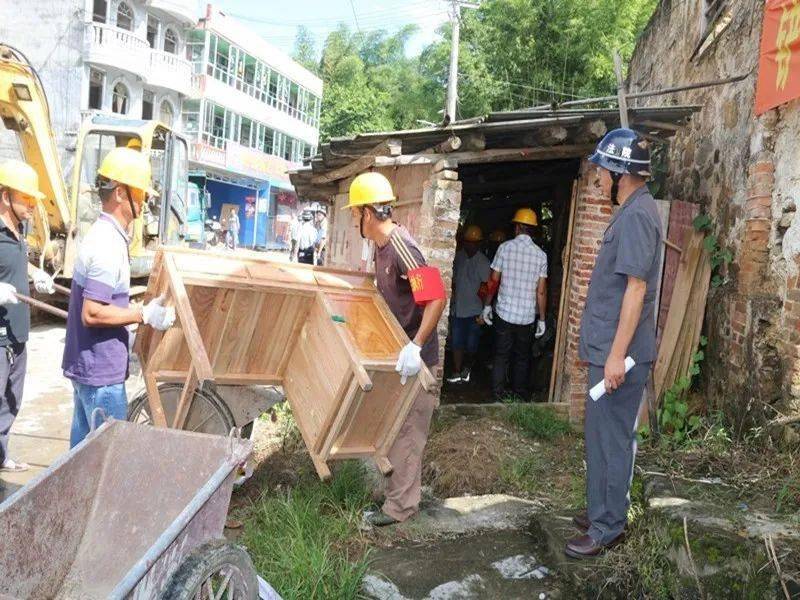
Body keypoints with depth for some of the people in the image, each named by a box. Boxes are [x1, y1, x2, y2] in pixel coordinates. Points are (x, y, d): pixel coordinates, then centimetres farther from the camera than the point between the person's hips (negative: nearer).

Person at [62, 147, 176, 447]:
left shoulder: (104, 235, 10)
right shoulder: (108, 245, -21)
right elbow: (92, 313, -25)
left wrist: (138, 309, 14)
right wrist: (144, 315, -18)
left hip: (88, 365, 10)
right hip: (100, 370, -10)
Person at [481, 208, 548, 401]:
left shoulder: (505, 247, -5)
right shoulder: (541, 255, -3)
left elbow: (493, 281, -3)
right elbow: (541, 291, -4)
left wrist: (487, 305, 9)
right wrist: (542, 319, 4)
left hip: (504, 313, -1)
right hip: (527, 316, 1)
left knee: (501, 356, 9)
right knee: (523, 356, 15)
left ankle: (497, 395, 11)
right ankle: (520, 392, 21)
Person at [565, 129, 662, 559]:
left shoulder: (637, 215, -17)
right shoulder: (630, 212, 14)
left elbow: (636, 288, -22)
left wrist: (617, 353, -23)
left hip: (618, 353, -10)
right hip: (606, 348, 10)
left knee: (612, 439, 0)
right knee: (600, 434, 18)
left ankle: (607, 529, 13)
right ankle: (602, 512, 32)